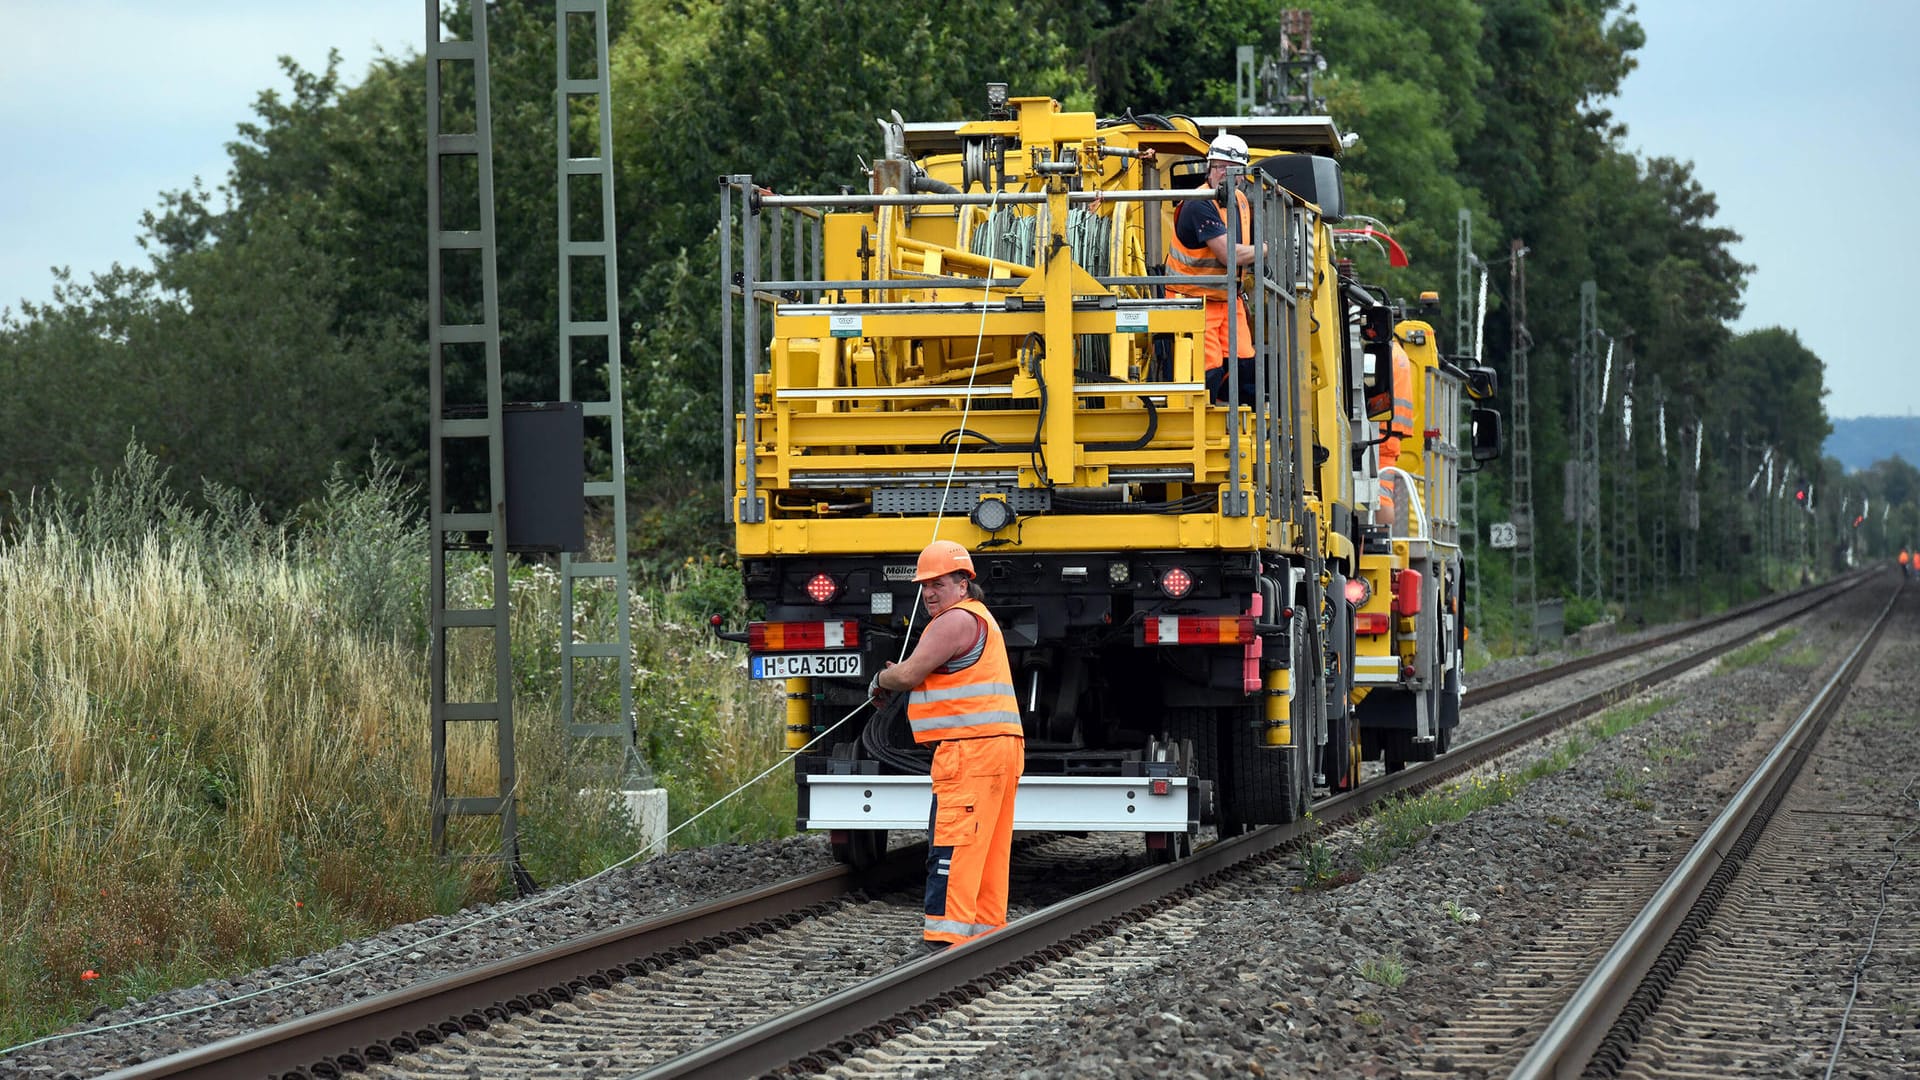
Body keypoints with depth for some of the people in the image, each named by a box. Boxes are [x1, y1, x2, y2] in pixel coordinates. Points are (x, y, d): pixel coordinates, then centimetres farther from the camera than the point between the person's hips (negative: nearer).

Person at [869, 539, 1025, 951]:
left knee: (951, 848, -14)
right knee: (987, 850, 12)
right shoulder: (979, 618, 25)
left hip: (971, 748, -11)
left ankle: (945, 941, -20)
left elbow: (910, 673, -13)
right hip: (1001, 746, 11)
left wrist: (882, 680, 7)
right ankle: (987, 934, 14)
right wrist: (896, 681, 15)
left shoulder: (956, 620, -10)